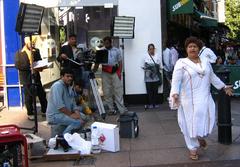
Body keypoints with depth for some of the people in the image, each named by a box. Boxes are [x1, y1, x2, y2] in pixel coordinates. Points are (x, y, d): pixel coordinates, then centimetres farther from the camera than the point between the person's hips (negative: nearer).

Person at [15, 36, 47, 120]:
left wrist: (40, 66, -5)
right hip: (26, 78, -4)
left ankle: (44, 111, 21)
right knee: (29, 96, 4)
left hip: (36, 77, 4)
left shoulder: (36, 51, 9)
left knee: (42, 94, 7)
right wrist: (29, 68, -23)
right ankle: (30, 113, 17)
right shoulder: (19, 53, -6)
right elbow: (17, 65, -14)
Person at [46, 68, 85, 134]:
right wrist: (71, 114, -19)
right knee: (77, 122, -25)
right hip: (55, 115, -9)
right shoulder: (58, 86, -14)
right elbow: (59, 105, -23)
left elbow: (74, 105, 10)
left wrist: (78, 115, -7)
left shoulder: (69, 87, 14)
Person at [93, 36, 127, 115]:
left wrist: (119, 72, -4)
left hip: (115, 72, -1)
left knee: (118, 91, -4)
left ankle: (122, 109, -5)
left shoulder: (116, 50, 7)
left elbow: (120, 62, 6)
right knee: (107, 92, 2)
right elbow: (97, 62, 2)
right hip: (105, 73, 1)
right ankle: (111, 109, 10)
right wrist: (93, 71, -12)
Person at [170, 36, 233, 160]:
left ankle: (201, 137, 35)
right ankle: (193, 148, 17)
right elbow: (176, 80, -14)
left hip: (204, 99, 4)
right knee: (190, 123, 3)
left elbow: (212, 77, 22)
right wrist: (175, 94, -29)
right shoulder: (181, 63, -6)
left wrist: (224, 87, 25)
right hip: (189, 100, -4)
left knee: (204, 120, 3)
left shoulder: (205, 61, 10)